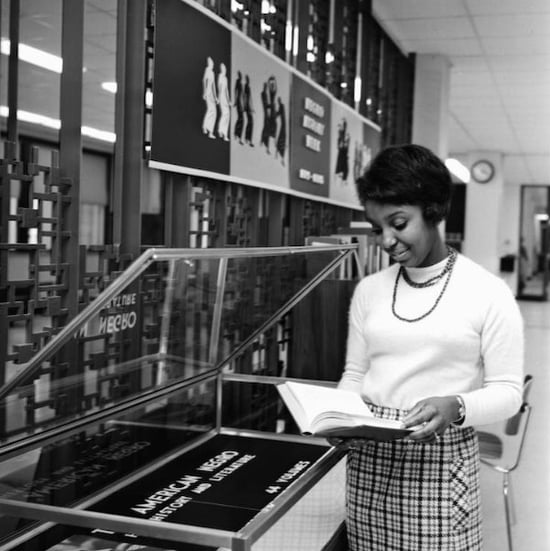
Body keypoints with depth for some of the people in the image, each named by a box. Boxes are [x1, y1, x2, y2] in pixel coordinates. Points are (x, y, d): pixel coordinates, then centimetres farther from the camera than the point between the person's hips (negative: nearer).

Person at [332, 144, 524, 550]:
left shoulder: (488, 292, -6)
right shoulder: (369, 290, 6)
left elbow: (508, 391, -6)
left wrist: (456, 407, -24)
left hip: (441, 459, -3)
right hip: (369, 459, 4)